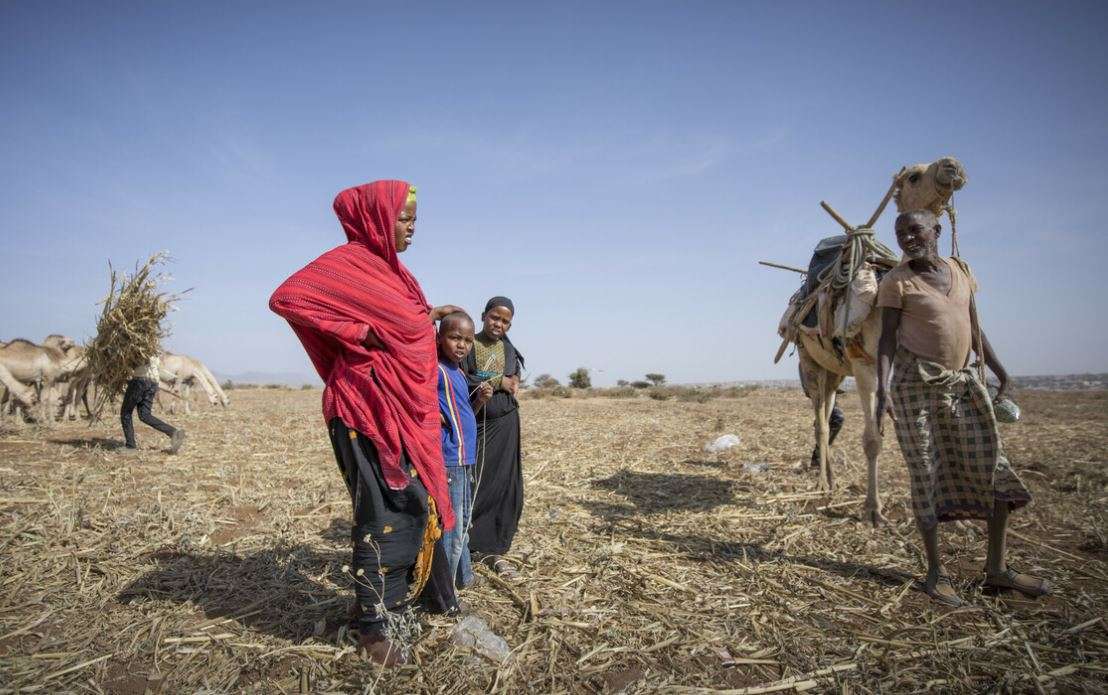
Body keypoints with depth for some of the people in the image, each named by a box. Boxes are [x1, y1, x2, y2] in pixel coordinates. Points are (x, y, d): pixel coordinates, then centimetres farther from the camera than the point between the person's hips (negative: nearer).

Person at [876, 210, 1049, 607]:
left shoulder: (960, 270, 10)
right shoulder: (897, 281, -5)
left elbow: (974, 327, 17)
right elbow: (887, 339, -8)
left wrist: (998, 370, 17)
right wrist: (882, 387, -20)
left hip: (961, 381, 6)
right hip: (915, 381, -6)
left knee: (995, 471, 5)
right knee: (927, 474, -1)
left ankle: (996, 570, 16)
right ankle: (936, 572, 10)